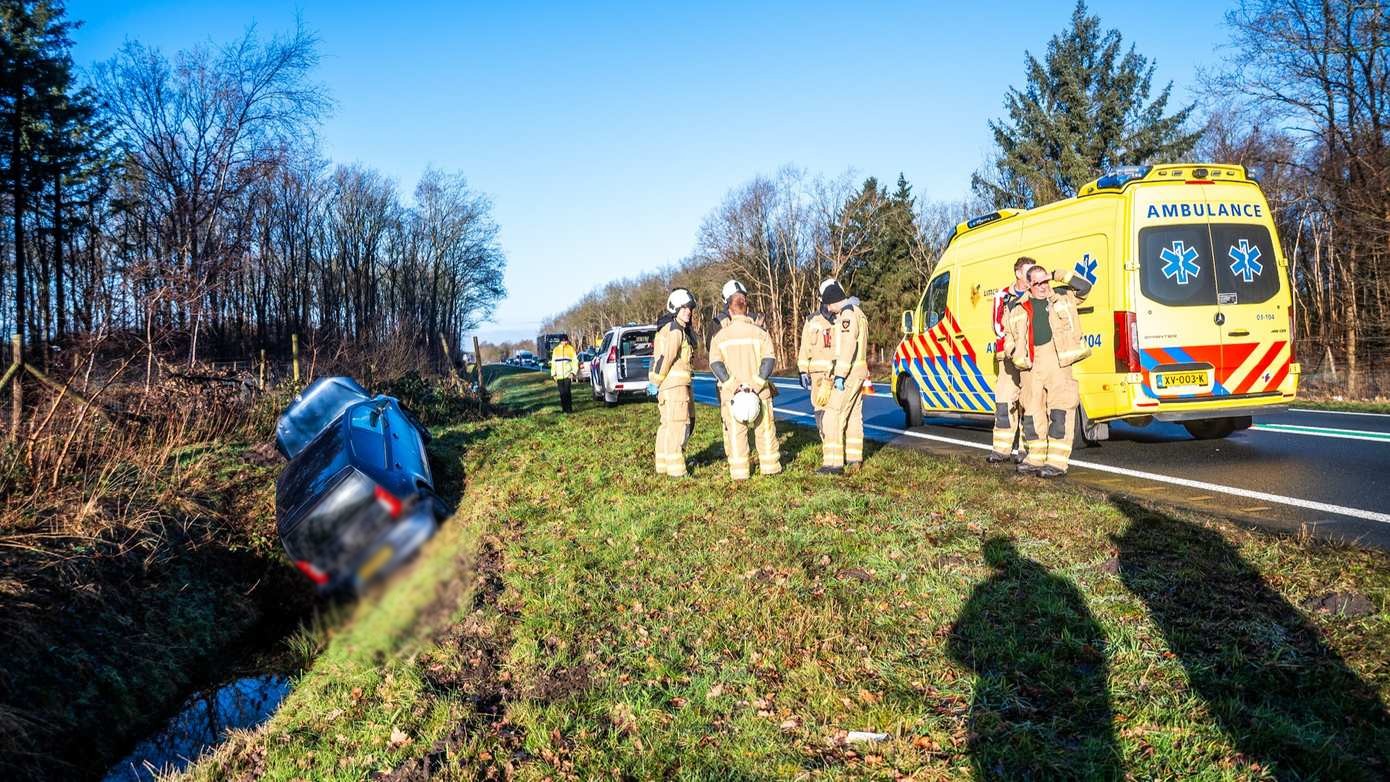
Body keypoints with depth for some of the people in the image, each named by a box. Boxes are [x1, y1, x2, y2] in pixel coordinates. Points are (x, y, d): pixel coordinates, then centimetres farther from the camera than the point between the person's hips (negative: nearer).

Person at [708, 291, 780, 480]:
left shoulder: (720, 336, 3)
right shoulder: (759, 332, 2)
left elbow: (715, 363, -6)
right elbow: (769, 359, -8)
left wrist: (731, 384, -11)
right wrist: (757, 383, -12)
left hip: (731, 392, 0)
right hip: (758, 391, 0)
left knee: (736, 431, 5)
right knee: (764, 429, 11)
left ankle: (739, 471, 6)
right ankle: (770, 466, 18)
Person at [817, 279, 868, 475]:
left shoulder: (847, 314, -17)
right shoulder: (856, 312, 16)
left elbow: (847, 347, -26)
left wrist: (840, 375, -26)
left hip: (848, 374, -11)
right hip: (859, 372, 11)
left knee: (833, 416, -10)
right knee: (854, 415, 16)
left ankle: (834, 463, -11)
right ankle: (854, 458, 25)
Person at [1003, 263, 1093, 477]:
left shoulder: (1062, 297, 13)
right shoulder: (1018, 308, 15)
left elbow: (1085, 287, 13)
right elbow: (1008, 334, 21)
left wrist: (1062, 276, 7)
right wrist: (1012, 351, 4)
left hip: (1058, 360, -2)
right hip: (1030, 364, 3)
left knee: (1060, 410, -9)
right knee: (1032, 411, 6)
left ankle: (1057, 462, -9)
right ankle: (1035, 459, 16)